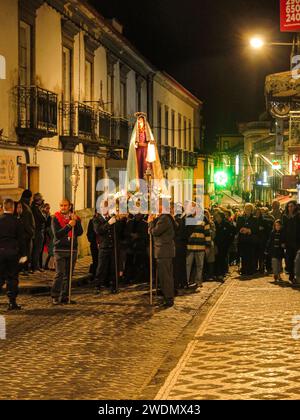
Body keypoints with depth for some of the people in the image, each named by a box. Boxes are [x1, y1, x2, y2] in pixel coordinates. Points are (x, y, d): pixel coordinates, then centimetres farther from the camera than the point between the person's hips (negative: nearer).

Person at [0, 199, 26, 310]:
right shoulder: (16, 222, -5)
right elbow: (21, 239, -2)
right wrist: (23, 254, 3)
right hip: (13, 252, -1)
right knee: (13, 278, 4)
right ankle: (12, 303, 4)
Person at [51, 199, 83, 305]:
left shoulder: (75, 218, 9)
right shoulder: (55, 218, -1)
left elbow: (80, 233, -2)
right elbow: (57, 234, -13)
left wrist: (76, 222, -16)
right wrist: (69, 226, -22)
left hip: (72, 249, 4)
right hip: (60, 249, -4)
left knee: (68, 275, 6)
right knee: (59, 274, -11)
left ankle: (64, 297, 13)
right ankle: (55, 296, -4)